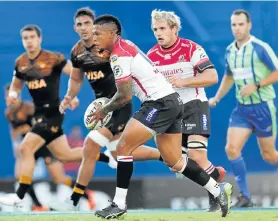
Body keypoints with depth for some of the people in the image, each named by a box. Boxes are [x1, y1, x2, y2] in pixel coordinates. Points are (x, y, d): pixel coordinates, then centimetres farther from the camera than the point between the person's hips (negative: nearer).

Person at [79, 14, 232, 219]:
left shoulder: (119, 55, -14)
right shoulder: (126, 45, 15)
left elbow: (125, 96, -13)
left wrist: (104, 110, 1)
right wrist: (108, 105, 15)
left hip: (160, 103, -10)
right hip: (171, 102, 10)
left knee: (123, 148, -9)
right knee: (174, 161, 15)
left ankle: (119, 204, -5)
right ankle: (218, 189, 22)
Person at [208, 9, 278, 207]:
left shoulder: (260, 48, -14)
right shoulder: (229, 51, 5)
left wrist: (256, 85, -22)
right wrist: (216, 98, 13)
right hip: (242, 109, 5)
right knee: (232, 149, -11)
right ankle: (245, 196, -4)